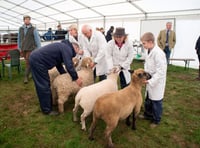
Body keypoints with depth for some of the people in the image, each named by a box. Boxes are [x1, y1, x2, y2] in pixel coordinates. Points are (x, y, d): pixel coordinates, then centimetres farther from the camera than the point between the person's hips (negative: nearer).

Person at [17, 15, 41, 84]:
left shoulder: (33, 29, -2)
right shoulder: (20, 29, 11)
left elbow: (37, 39, -2)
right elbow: (19, 39, 16)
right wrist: (19, 48, 15)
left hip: (31, 49, -5)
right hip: (23, 49, 5)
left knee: (28, 62, -8)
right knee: (28, 62, 12)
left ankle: (26, 77, -3)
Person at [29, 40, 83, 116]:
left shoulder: (63, 47, 20)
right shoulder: (67, 49, -11)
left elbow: (58, 64, 23)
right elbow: (69, 66, -20)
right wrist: (76, 78, -10)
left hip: (35, 58, 11)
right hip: (38, 61, -11)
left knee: (42, 86, 18)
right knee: (44, 86, -3)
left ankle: (47, 105, 32)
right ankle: (47, 110, 8)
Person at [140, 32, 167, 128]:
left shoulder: (158, 53, -25)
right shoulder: (149, 51, 3)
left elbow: (161, 71, -25)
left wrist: (150, 81, -25)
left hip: (156, 83, -8)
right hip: (150, 81, 8)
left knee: (156, 102, 9)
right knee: (148, 100, 22)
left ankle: (156, 120, 29)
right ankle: (148, 115, 43)